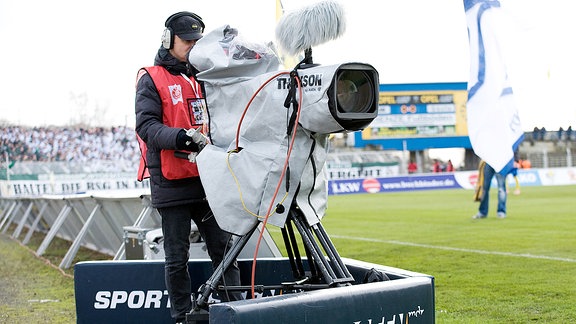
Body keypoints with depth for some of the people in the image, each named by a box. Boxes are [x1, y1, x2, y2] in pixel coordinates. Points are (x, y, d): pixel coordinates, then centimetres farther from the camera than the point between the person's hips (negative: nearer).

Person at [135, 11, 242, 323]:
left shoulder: (202, 77, 17)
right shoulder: (152, 79, 0)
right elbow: (146, 125, -12)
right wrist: (179, 137, -28)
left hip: (207, 179, 5)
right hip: (171, 182, -5)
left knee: (224, 247, 4)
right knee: (177, 257, 3)